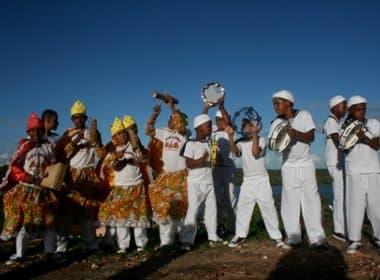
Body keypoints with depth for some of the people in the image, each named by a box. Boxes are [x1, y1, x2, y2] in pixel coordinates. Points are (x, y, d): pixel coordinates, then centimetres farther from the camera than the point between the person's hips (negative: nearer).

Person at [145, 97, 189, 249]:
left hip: (181, 175, -5)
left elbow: (180, 127, -26)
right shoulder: (165, 132, 9)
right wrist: (154, 115, -3)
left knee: (180, 207, 1)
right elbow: (148, 131, 8)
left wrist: (172, 107, -22)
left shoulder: (184, 134, -6)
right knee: (163, 206, 2)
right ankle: (166, 240, 11)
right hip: (165, 175, 5)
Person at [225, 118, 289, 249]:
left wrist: (254, 134, -24)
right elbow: (235, 150, -19)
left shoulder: (261, 140, -5)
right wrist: (230, 136, -33)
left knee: (269, 208, 1)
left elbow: (255, 152, -23)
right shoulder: (241, 142, 2)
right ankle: (240, 235, 18)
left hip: (262, 181, -3)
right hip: (247, 182, 3)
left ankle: (277, 237, 10)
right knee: (242, 208, 6)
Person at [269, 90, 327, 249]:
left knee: (311, 200, -3)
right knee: (290, 202, 0)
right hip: (288, 167, 1)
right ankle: (293, 238, 6)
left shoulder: (304, 115, -4)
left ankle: (317, 238, -1)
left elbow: (311, 137, -11)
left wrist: (296, 133, -28)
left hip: (306, 165, -1)